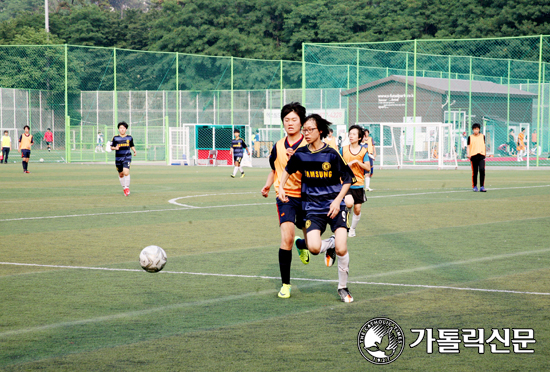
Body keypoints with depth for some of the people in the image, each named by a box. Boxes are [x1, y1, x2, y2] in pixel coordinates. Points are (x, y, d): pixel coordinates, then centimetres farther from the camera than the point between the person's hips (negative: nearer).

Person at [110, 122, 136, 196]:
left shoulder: (129, 137, 5)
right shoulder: (115, 138, 0)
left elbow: (132, 146, 20)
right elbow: (111, 147, 6)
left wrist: (134, 151, 3)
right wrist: (115, 148, -15)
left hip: (127, 157, -1)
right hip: (118, 158, 1)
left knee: (126, 172, -19)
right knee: (121, 174, 10)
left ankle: (127, 187, -4)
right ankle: (124, 188, 31)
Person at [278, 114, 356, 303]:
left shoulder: (331, 154, -9)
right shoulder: (300, 154, 0)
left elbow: (348, 178, -1)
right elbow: (288, 170, 22)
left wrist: (338, 200, -11)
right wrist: (281, 187, 9)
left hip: (334, 206, -2)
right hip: (313, 207, 2)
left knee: (341, 250, -14)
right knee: (314, 247, -20)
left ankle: (343, 287, 10)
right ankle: (329, 246, 19)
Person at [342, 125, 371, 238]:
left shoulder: (363, 151, 1)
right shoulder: (343, 150, 2)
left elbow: (368, 168, -4)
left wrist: (357, 162, -16)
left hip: (358, 184, 1)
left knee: (357, 209, 4)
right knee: (349, 203, -26)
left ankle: (352, 229, 27)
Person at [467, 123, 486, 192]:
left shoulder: (482, 136, 11)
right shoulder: (470, 137, 6)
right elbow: (468, 146, 6)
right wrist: (468, 154, -8)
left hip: (481, 155, 0)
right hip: (473, 155, 0)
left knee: (482, 170, -14)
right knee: (474, 172, 3)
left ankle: (482, 186, -12)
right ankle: (474, 186, 15)